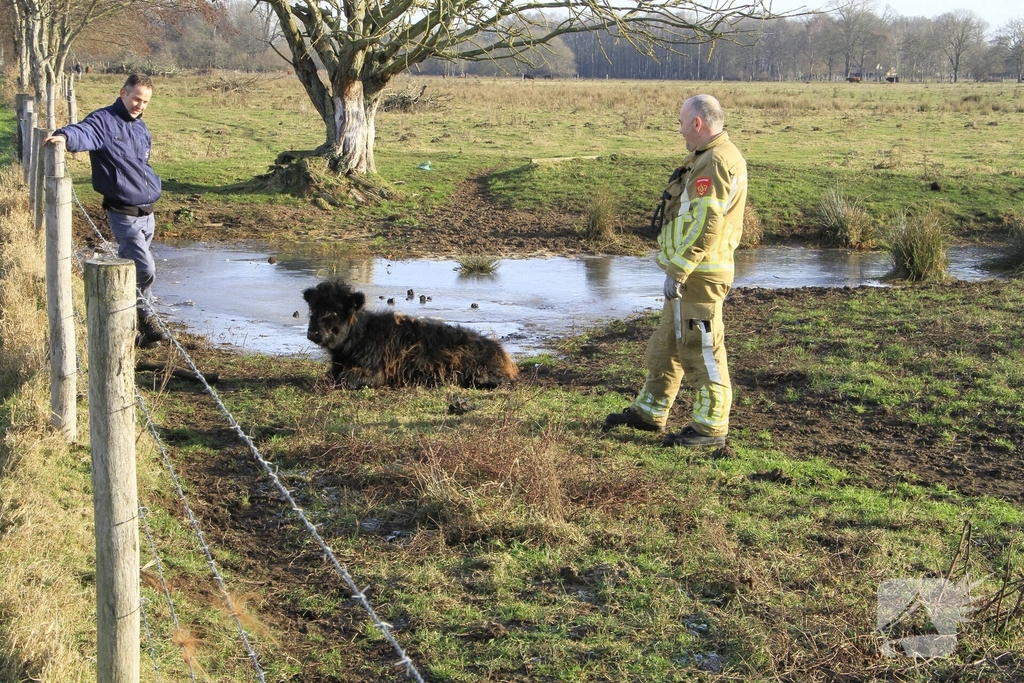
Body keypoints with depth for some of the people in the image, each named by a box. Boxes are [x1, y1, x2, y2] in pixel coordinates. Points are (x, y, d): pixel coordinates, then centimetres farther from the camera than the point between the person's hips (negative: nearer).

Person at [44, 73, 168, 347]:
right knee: (145, 269, -14)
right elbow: (83, 133, -33)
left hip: (147, 213, 8)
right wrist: (65, 136, -53)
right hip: (125, 215, -7)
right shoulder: (103, 121, -11)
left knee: (129, 269, 16)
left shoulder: (140, 127, 14)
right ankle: (144, 315, 9)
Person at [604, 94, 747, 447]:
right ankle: (649, 411, 29)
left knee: (701, 350, -3)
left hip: (699, 275, -11)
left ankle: (711, 427, 5)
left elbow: (705, 225, -25)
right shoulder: (707, 157, 16)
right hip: (690, 273, 11)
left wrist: (677, 272, -22)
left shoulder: (716, 162, -18)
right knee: (667, 344, 18)